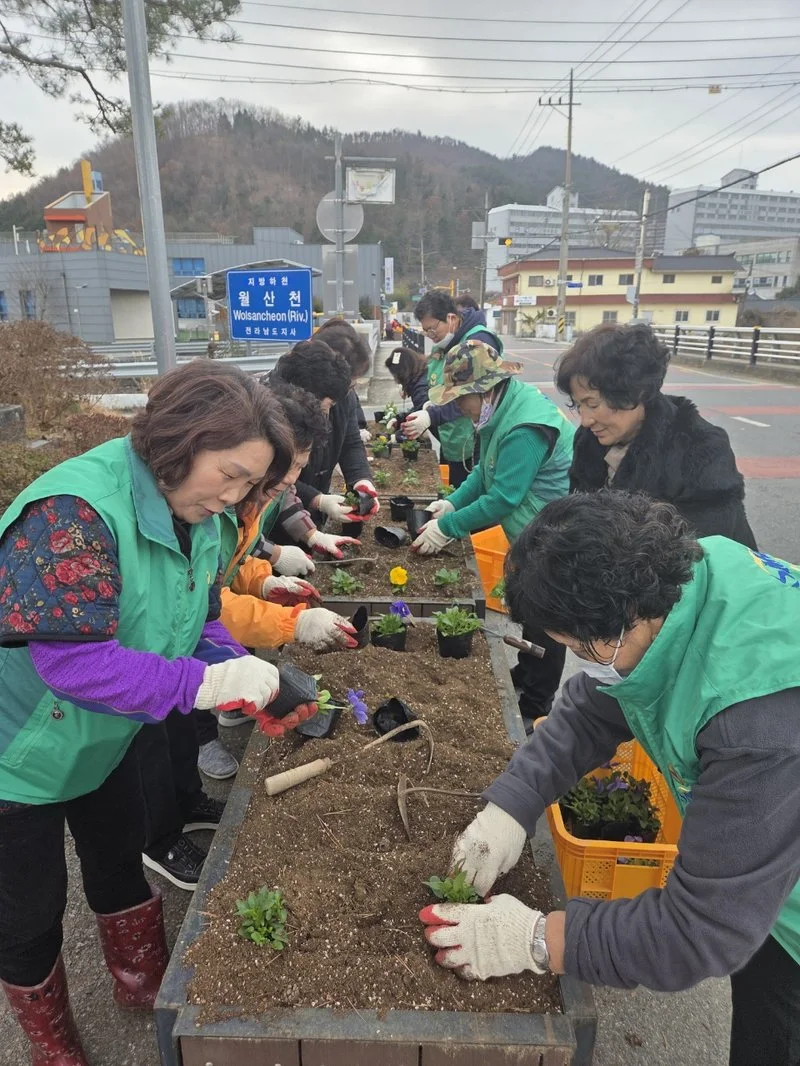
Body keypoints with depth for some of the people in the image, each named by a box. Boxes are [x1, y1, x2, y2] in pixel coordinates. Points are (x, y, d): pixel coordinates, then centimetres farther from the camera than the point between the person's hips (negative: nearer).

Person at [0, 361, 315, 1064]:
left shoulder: (195, 517, -8)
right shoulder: (75, 510, -35)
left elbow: (198, 622, -1)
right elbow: (70, 659, -38)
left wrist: (242, 677, -18)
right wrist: (207, 684, -37)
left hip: (103, 740, 7)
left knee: (122, 861, 25)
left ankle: (145, 985, 51)